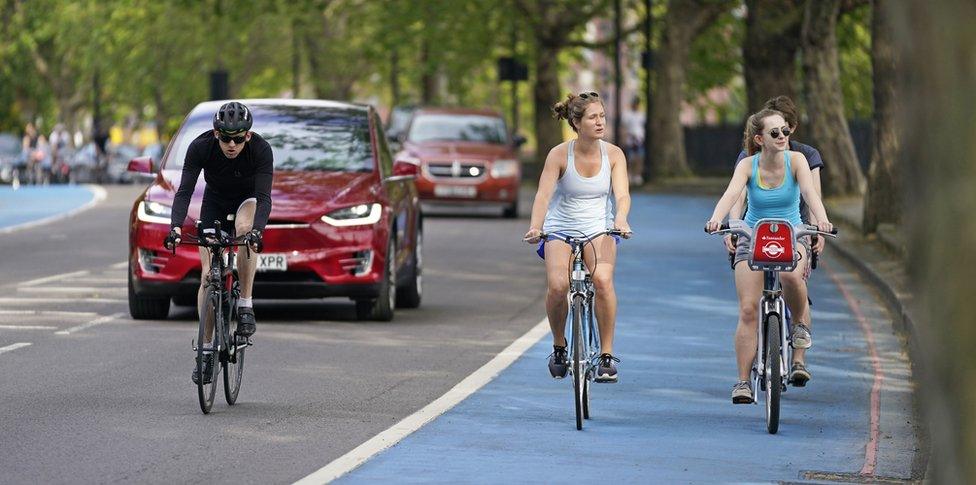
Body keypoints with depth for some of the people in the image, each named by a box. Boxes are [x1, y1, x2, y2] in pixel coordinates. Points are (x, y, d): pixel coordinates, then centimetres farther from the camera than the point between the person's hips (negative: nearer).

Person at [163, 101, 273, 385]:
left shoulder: (261, 149, -31)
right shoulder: (201, 147, -29)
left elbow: (264, 197, -37)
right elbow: (184, 191, -31)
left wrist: (256, 230, -55)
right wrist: (176, 226, -48)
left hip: (248, 199, -2)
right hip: (215, 201, 2)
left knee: (245, 229, -38)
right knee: (208, 275, -7)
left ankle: (245, 306, -25)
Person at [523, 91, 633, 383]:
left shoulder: (613, 154, -4)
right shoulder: (560, 154, -9)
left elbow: (622, 194, -13)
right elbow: (543, 195, -18)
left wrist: (620, 219, -36)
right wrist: (535, 227, -36)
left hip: (599, 229, 1)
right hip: (561, 229, -1)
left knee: (603, 280, -28)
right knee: (558, 285, -25)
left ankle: (607, 354, -15)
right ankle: (559, 346, 3)